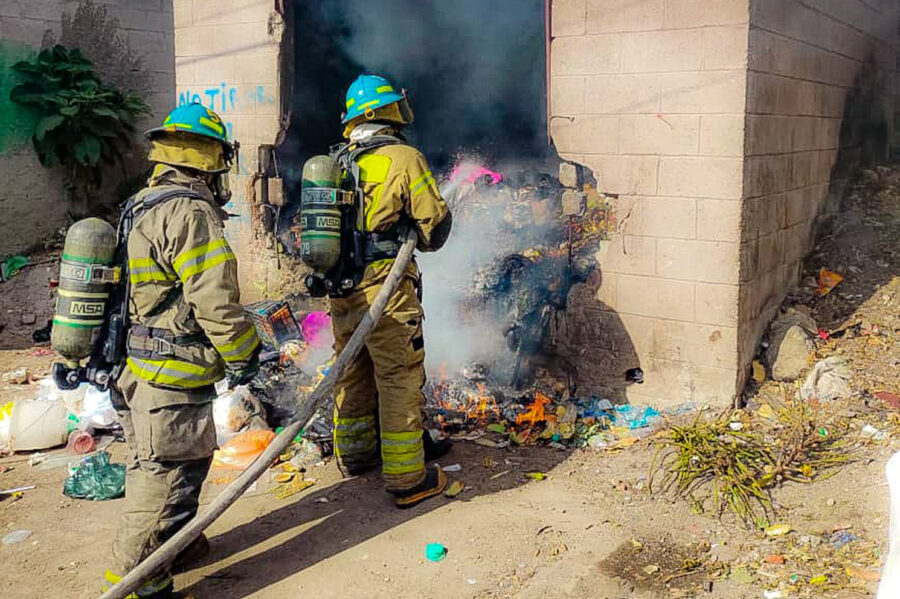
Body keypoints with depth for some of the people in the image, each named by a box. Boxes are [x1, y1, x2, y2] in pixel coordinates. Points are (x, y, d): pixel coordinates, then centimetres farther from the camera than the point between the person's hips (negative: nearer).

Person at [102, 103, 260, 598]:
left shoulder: (145, 207, 12)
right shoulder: (192, 213, -19)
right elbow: (215, 300, -23)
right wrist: (243, 355, -10)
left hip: (143, 369, 10)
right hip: (175, 377, -10)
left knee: (160, 465, 24)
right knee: (169, 475, -1)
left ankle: (172, 543, 42)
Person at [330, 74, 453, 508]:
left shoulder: (336, 163, 9)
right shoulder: (404, 158, -9)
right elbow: (435, 224, -7)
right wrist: (420, 241, 13)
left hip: (339, 289, 7)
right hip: (385, 290, -6)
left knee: (353, 374, 20)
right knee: (400, 380, 1)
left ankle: (355, 454, 37)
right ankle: (406, 480, 8)